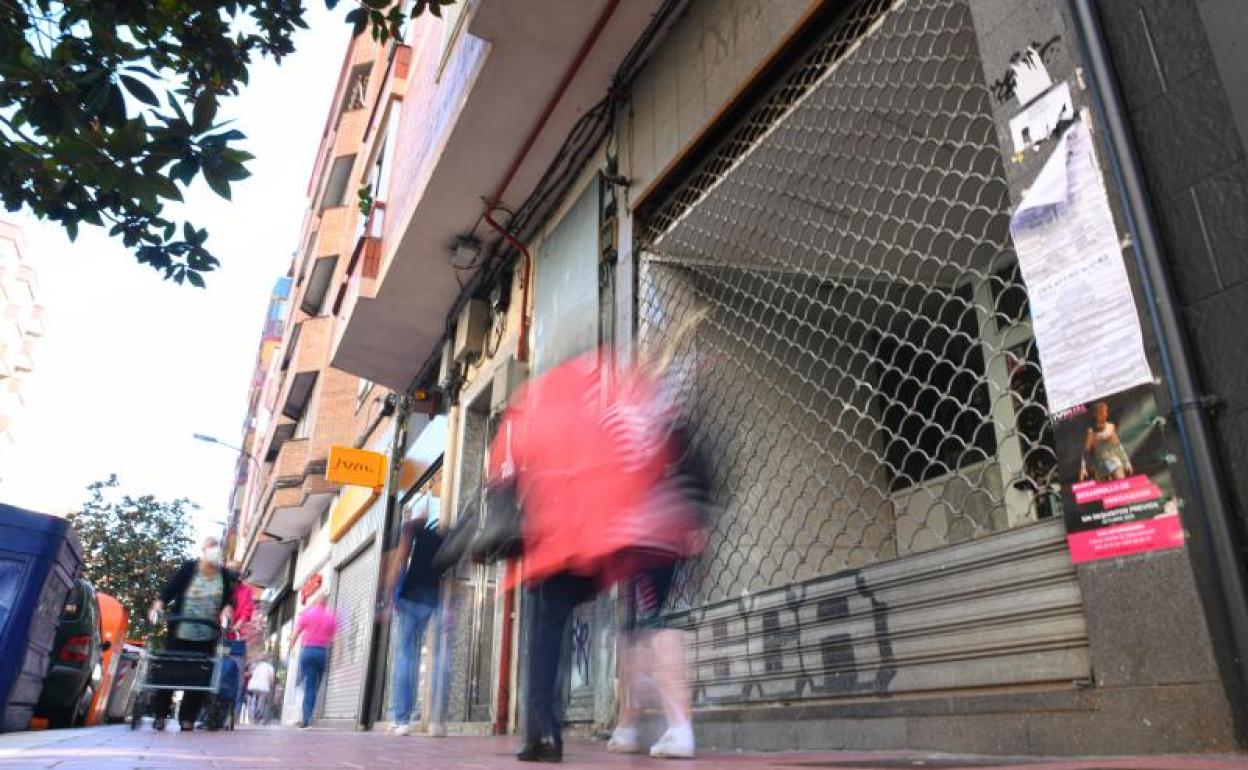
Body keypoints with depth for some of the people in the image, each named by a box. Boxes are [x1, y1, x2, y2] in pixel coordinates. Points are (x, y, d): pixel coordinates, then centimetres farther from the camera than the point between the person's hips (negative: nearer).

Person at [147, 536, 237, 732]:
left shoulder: (225, 575, 4)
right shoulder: (188, 568, -3)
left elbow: (229, 599, 4)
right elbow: (170, 588, -6)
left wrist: (227, 609, -17)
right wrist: (159, 604, -22)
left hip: (207, 636, 2)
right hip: (179, 632, -2)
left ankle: (187, 718, 11)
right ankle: (160, 714, 19)